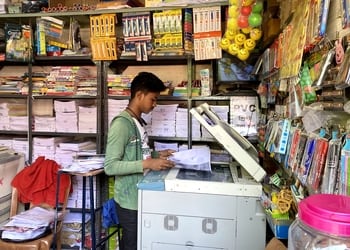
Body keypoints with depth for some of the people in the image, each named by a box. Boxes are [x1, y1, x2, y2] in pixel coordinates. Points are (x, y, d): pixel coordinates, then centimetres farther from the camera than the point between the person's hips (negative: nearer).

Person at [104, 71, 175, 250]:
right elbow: (110, 166, -25)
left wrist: (157, 155, 5)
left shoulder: (138, 122, 7)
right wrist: (148, 164, -30)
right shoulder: (121, 124, -21)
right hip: (130, 200, -9)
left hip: (141, 196, 9)